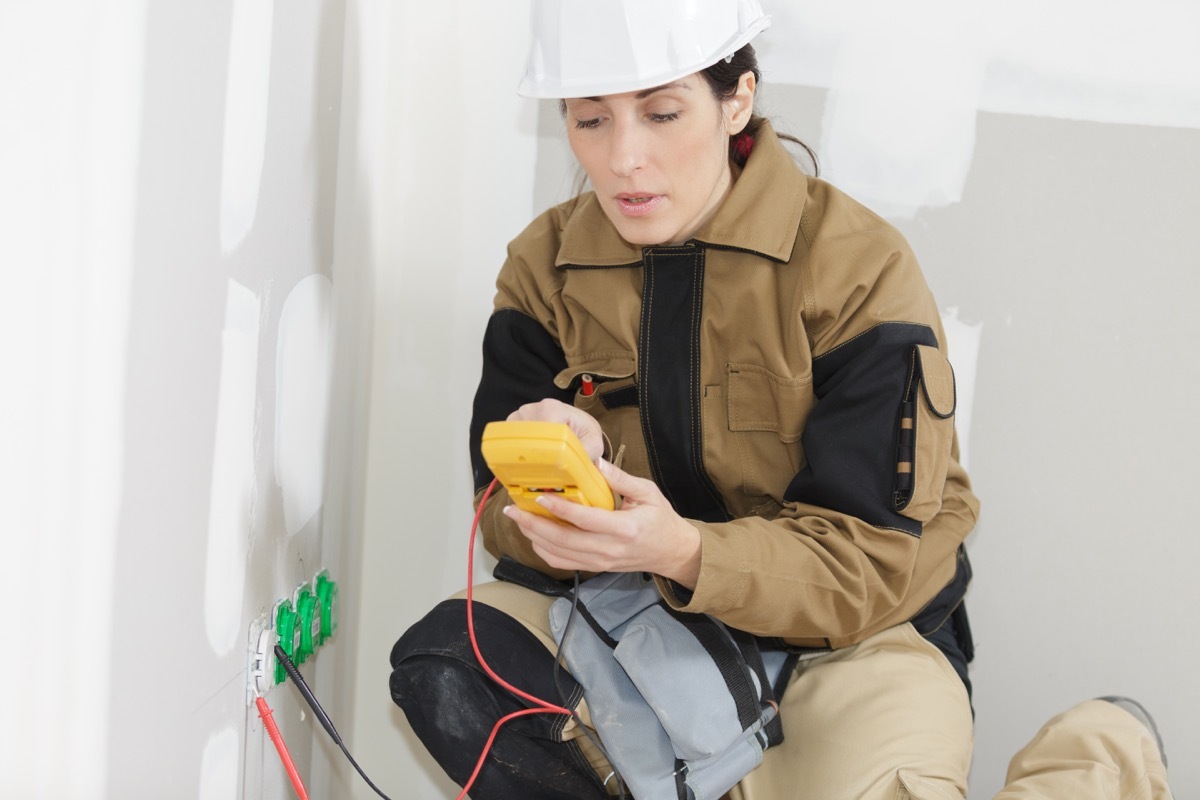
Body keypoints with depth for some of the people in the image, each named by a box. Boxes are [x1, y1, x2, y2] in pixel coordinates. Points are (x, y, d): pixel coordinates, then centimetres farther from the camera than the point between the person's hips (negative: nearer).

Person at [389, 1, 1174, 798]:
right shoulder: (546, 268, -3)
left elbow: (873, 559, -20)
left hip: (850, 633, -3)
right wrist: (549, 490, -32)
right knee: (443, 663, -21)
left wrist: (684, 552, -38)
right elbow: (506, 513, -6)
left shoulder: (859, 267, -17)